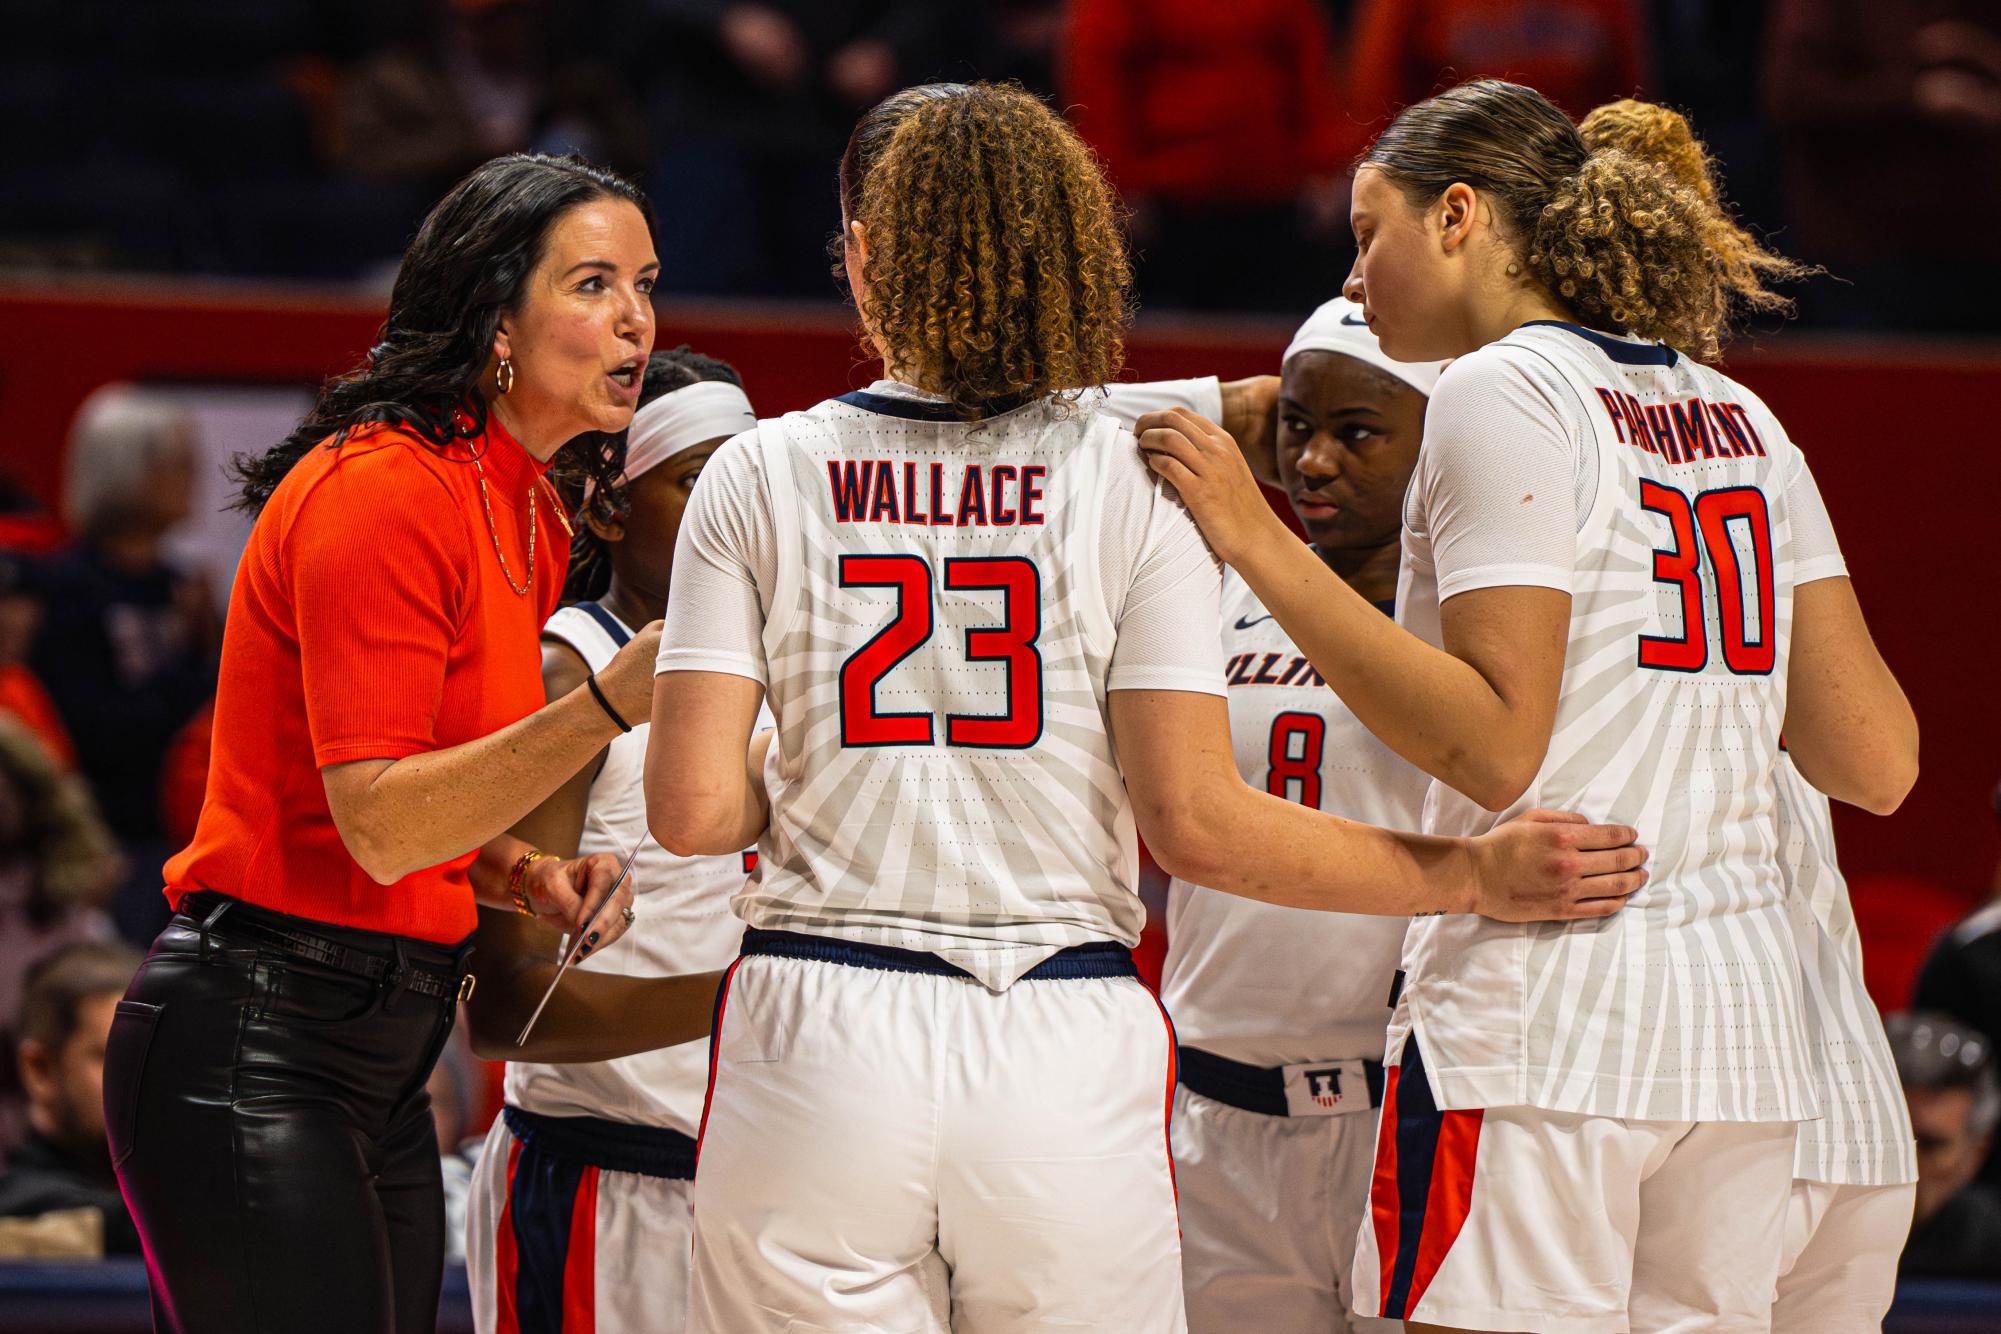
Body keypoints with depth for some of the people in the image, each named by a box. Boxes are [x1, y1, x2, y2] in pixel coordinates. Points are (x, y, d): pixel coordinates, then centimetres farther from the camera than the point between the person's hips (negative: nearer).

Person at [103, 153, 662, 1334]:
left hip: (384, 1058, 10)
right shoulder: (383, 489, -15)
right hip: (255, 1046, -10)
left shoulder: (529, 515, 15)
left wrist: (531, 876, 2)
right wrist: (610, 703, -28)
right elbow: (376, 819, -21)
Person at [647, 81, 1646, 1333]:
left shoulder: (761, 477, 2)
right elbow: (1197, 824, -8)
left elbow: (692, 807, -3)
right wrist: (1477, 876, 1)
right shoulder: (1132, 481, -1)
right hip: (1067, 1058, 0)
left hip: (820, 1044, 0)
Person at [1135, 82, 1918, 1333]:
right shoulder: (1739, 416, 15)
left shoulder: (1505, 395, -6)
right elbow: (1877, 761, 12)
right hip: (1743, 1017, 8)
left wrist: (1261, 546, -14)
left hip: (1543, 1025, -8)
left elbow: (1495, 747, -16)